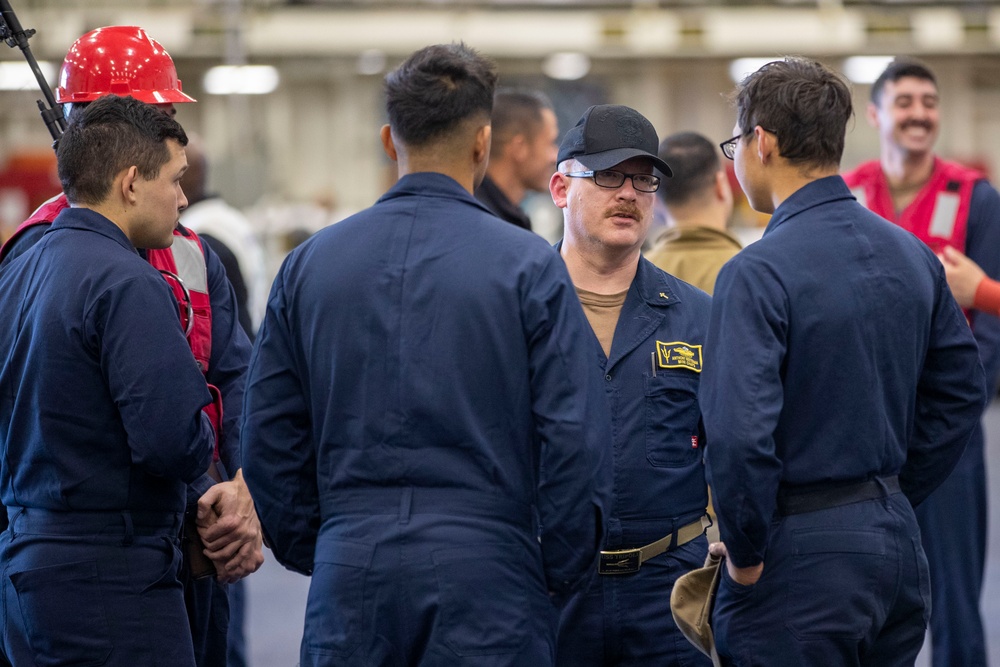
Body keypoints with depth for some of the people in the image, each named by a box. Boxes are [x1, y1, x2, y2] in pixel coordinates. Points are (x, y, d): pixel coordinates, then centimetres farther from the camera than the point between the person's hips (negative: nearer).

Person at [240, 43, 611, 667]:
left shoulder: (308, 265, 7)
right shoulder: (528, 266, -4)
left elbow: (269, 445, 10)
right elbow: (576, 444, -6)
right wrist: (560, 579, 5)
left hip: (349, 575, 3)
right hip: (484, 581, -3)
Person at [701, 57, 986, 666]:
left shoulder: (758, 273, -16)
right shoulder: (913, 255, 7)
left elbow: (738, 434, -24)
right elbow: (961, 392, 14)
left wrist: (745, 553, -11)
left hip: (801, 554, -7)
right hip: (898, 547, 7)